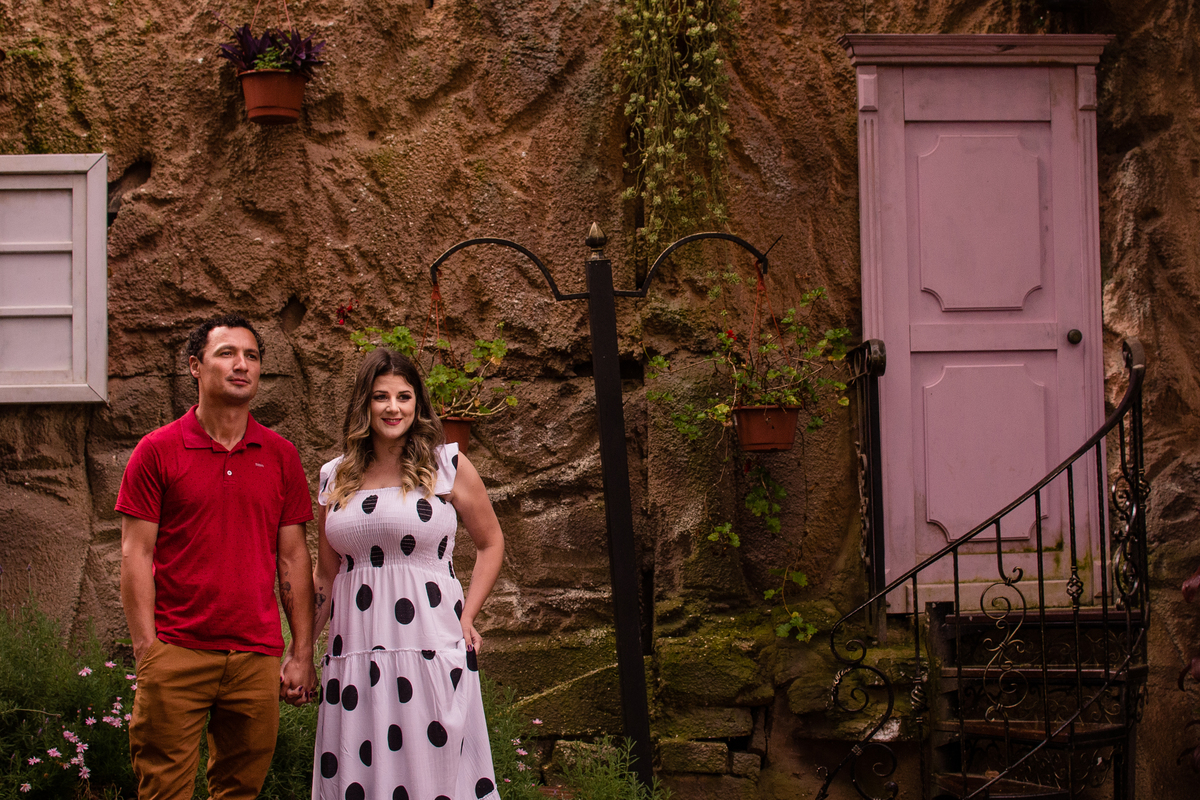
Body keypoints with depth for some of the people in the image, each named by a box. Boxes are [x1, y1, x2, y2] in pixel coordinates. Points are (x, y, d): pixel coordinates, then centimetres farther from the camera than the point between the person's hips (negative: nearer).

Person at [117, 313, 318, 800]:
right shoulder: (157, 450, 1)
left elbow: (293, 557, 11)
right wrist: (147, 650, -8)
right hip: (177, 652, -3)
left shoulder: (279, 455, 10)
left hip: (257, 658, 3)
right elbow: (136, 554, -1)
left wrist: (302, 655, 7)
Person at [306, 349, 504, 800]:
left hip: (432, 650, -3)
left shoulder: (447, 466, 2)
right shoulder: (335, 478, 12)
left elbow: (491, 543, 11)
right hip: (353, 656, 3)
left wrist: (466, 618, 0)